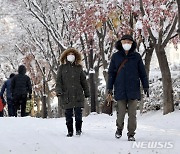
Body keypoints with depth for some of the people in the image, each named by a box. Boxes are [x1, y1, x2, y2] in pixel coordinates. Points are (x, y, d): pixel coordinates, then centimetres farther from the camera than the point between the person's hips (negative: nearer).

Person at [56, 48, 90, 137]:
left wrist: (86, 92, 14)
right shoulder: (62, 68, 8)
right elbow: (58, 81, 5)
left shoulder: (79, 68, 13)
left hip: (78, 94, 1)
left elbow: (83, 81, 16)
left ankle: (78, 129, 10)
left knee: (78, 113, -4)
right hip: (66, 95, -1)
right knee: (68, 114, 2)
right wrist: (58, 91, -9)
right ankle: (70, 131, 11)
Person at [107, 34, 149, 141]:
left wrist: (146, 86, 4)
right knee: (121, 112, 1)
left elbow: (142, 72, 8)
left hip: (133, 89, 0)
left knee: (132, 113, 0)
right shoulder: (116, 56, 5)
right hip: (120, 89, 0)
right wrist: (110, 87, 4)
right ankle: (119, 129, 25)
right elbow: (111, 73, 8)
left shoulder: (136, 56, 5)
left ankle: (131, 134, 9)